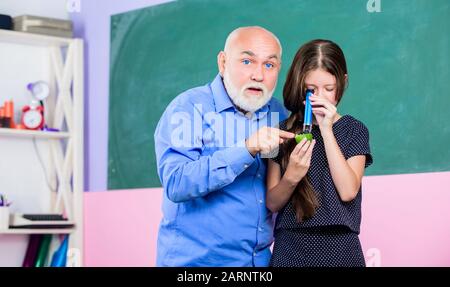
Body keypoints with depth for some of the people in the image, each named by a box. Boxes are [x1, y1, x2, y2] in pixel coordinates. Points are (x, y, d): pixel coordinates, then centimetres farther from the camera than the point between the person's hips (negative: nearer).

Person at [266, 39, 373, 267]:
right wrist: (290, 177, -20)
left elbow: (348, 191, -14)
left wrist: (326, 130, -16)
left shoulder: (354, 130, 1)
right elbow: (272, 204, 0)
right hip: (291, 248, 1)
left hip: (340, 248, -1)